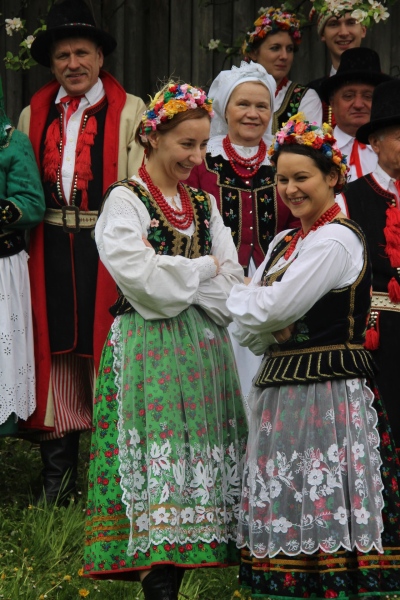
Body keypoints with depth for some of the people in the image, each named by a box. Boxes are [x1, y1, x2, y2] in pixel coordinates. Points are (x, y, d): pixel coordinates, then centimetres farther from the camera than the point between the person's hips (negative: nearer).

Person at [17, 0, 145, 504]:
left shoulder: (130, 112, 2)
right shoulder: (33, 114, 14)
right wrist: (23, 226, 4)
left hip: (106, 248, -3)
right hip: (51, 250, 3)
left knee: (108, 349, -1)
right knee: (54, 351, 4)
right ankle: (56, 475, 11)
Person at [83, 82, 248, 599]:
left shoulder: (204, 205, 16)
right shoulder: (125, 200, -1)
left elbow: (232, 282, 8)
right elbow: (139, 276, -13)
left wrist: (173, 280, -8)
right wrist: (203, 270, -3)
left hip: (204, 348, 6)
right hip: (148, 347, -6)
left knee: (199, 457, 0)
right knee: (157, 460, -12)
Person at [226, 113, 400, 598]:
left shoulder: (336, 240, -12)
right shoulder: (285, 242, 17)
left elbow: (271, 310, -17)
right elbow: (247, 328, 14)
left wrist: (237, 297, 3)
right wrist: (269, 331, -8)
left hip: (327, 393, -9)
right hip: (281, 387, 9)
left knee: (323, 513, -8)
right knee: (286, 521, 8)